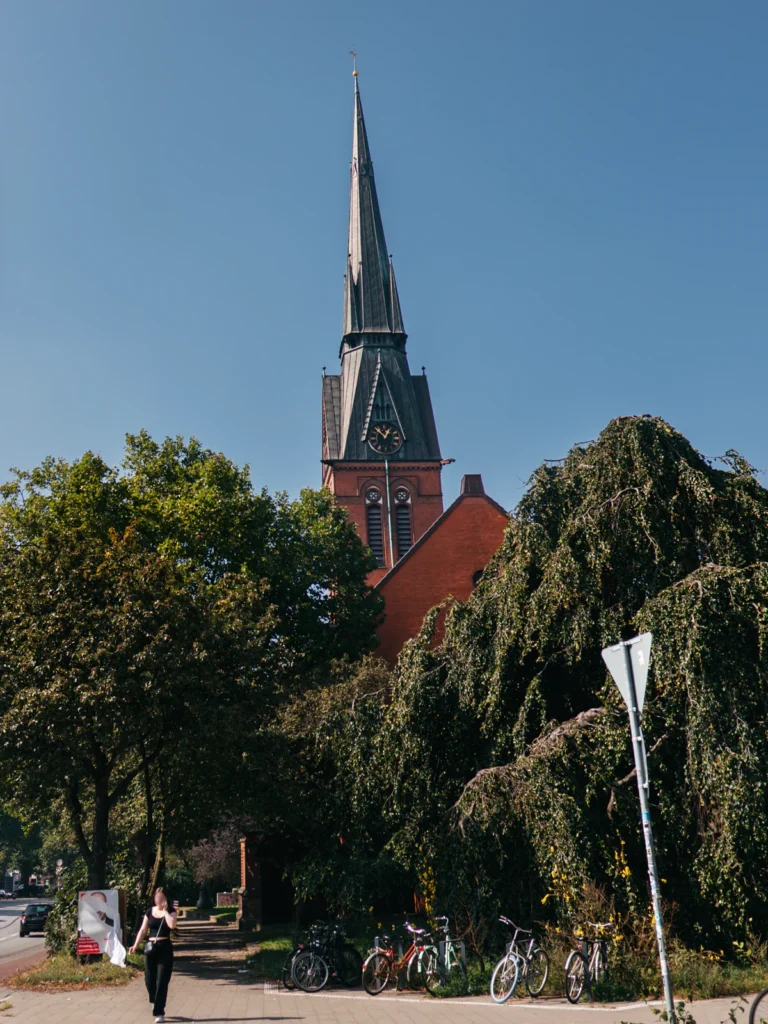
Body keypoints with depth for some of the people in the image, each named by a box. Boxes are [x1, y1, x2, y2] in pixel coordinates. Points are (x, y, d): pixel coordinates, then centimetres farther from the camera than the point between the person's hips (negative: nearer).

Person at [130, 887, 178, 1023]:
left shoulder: (171, 911, -2)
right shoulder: (150, 911, 7)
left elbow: (172, 925, -21)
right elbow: (143, 929, 7)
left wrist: (165, 910, -14)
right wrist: (136, 945, -4)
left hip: (165, 948, -3)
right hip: (150, 948, 3)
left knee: (162, 981, -4)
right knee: (149, 980, 6)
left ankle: (159, 1012, 4)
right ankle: (155, 1002, 36)